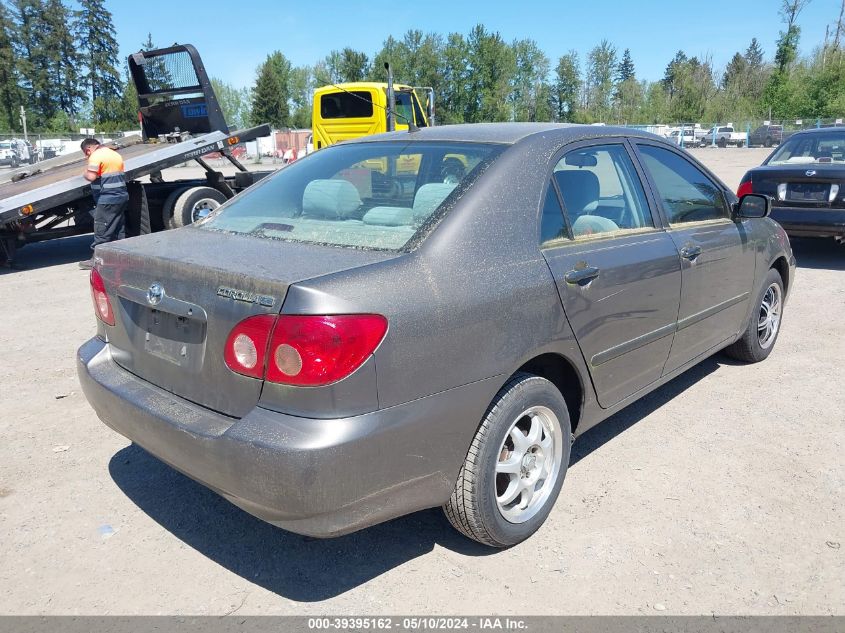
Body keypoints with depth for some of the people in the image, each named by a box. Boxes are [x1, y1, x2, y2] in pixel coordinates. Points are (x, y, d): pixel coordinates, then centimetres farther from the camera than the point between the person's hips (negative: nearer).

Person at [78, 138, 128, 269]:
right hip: (122, 197, 8)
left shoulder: (96, 156, -10)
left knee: (102, 232, -3)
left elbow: (91, 176, -20)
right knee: (119, 229, 13)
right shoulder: (116, 154, 17)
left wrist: (85, 173, -1)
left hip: (107, 200, -8)